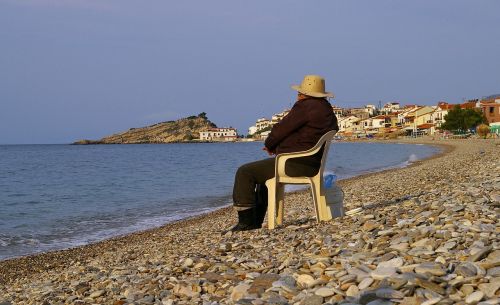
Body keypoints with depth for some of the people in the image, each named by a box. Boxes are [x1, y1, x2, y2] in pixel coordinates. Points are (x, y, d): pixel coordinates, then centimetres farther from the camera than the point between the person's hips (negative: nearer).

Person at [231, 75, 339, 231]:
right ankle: (256, 221, 32)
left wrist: (269, 145, 6)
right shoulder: (327, 110, 15)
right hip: (312, 164, 11)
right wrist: (276, 147, 12)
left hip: (296, 164, -11)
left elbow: (281, 129, -14)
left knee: (245, 172, -5)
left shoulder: (305, 106, -15)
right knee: (262, 173, 32)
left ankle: (246, 221, -5)